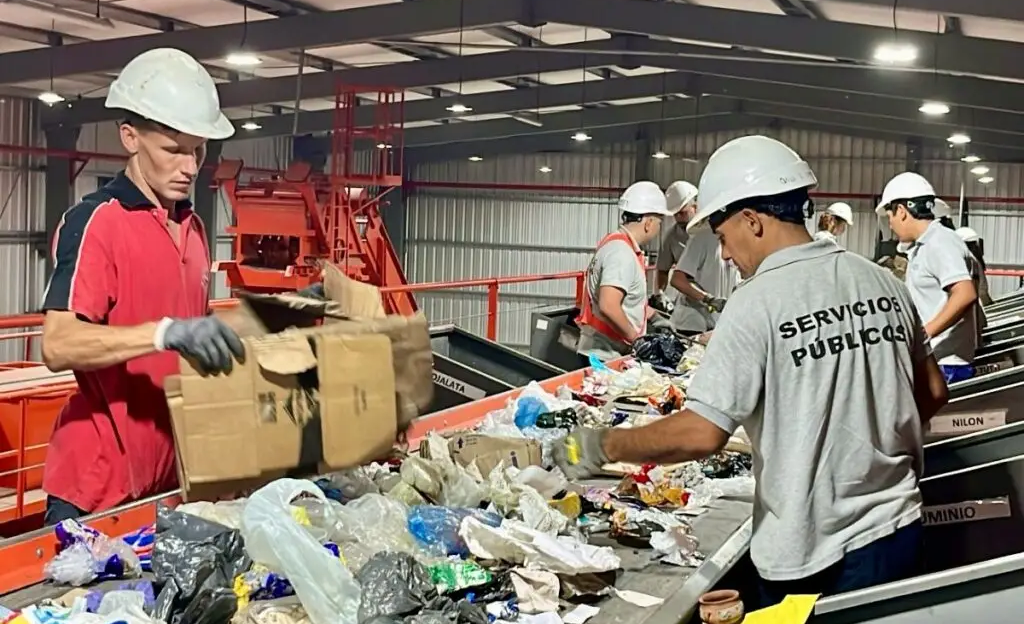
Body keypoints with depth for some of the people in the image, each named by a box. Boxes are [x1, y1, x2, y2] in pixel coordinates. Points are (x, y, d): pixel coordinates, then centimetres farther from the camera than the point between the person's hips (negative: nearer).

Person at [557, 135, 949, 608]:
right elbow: (933, 392, 11)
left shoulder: (759, 304, -18)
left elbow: (700, 433, -22)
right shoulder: (882, 282, 1)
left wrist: (601, 447, -10)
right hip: (900, 529, 6)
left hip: (816, 555, -6)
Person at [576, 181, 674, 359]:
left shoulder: (617, 243, 12)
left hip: (602, 351, 10)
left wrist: (655, 317, 26)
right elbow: (608, 307, -30)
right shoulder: (622, 251, -19)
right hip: (603, 355, -10)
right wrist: (635, 338, -18)